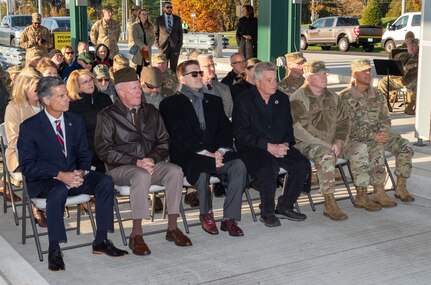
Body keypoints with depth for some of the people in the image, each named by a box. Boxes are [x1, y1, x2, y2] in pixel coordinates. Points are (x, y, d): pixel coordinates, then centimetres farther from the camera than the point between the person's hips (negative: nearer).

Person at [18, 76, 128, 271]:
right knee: (59, 190, -39)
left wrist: (81, 171, -13)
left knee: (105, 181, -21)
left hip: (73, 175, 5)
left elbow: (84, 154, 11)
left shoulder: (76, 120, 8)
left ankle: (101, 241, -13)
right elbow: (27, 166, -11)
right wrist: (60, 175, -23)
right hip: (44, 181, -5)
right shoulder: (29, 127, -7)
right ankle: (54, 250, -26)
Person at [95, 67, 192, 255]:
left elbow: (164, 141, 13)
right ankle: (136, 234, -30)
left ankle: (172, 228, -19)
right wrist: (136, 162, -16)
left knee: (175, 171, -25)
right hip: (121, 168, -4)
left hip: (151, 163, 4)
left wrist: (153, 159, -8)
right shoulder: (107, 116, 2)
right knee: (142, 175, -37)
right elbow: (104, 150, -7)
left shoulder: (150, 111, 15)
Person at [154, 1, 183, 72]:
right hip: (163, 46, -1)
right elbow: (156, 33, 7)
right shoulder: (158, 19, 2)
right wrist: (158, 44, -3)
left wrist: (180, 45, -1)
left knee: (174, 67, 1)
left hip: (175, 46, 1)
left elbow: (180, 33, 7)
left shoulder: (177, 19, 6)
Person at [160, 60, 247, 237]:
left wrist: (221, 151, -8)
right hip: (188, 156, -4)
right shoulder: (170, 104, 6)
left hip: (217, 153, 4)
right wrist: (205, 153, -18)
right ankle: (206, 214, -11)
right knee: (202, 168, -37)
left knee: (239, 165, -25)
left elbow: (226, 130, 13)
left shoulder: (214, 101, 23)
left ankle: (229, 218, -20)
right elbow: (179, 137, -7)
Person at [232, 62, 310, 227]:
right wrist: (268, 146, -19)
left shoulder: (282, 99, 12)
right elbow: (240, 134, -12)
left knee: (303, 164, -17)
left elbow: (288, 127, 17)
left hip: (279, 147, 6)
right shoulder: (243, 101, -6)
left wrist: (286, 144, -6)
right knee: (268, 168, -34)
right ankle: (267, 212, -12)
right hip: (251, 149, -5)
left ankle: (284, 207, -1)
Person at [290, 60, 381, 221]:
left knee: (359, 148, -10)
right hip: (306, 144, -7)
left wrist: (339, 141, -7)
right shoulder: (298, 99, -8)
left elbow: (343, 122, 14)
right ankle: (330, 204, -33)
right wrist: (327, 145, -20)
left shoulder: (332, 98, 15)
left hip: (332, 143, 7)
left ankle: (361, 196, -5)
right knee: (326, 154, -36)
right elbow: (300, 130, -17)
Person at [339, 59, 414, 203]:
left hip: (378, 135, 6)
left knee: (405, 146, -15)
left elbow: (385, 117, 13)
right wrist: (372, 136, -21)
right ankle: (379, 192, -24)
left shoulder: (377, 94, 12)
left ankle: (401, 187, -6)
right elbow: (348, 126, -14)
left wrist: (383, 133, -10)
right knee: (377, 150, -34)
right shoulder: (345, 97, -8)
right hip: (356, 138, -6)